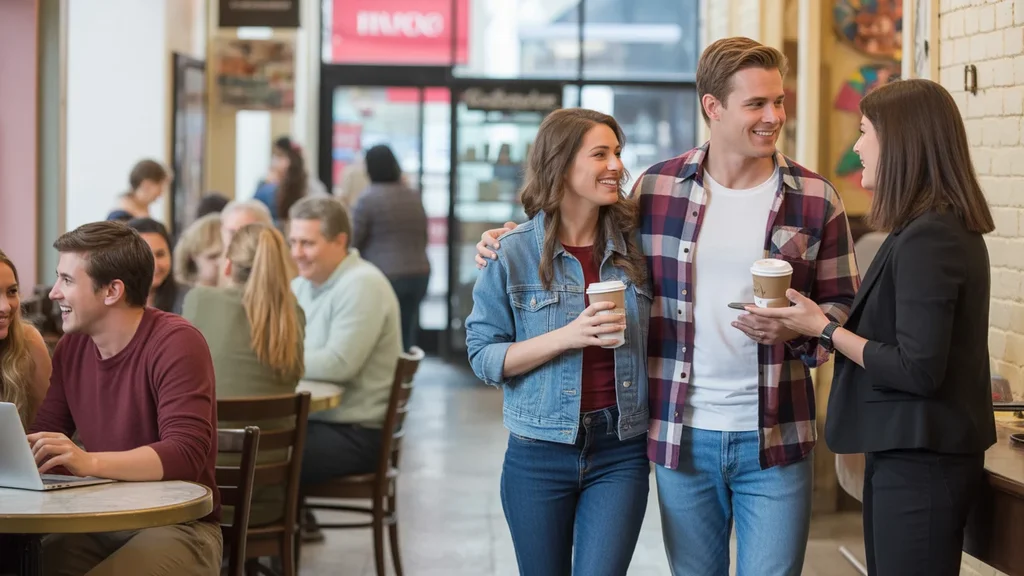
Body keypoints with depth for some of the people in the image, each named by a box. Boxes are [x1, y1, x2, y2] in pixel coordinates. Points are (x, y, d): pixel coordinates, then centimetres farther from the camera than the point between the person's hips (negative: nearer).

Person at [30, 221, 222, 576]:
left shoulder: (175, 343, -14)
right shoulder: (71, 346, 7)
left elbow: (187, 454, -24)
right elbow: (42, 437, 10)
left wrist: (89, 462, -36)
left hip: (177, 527, -6)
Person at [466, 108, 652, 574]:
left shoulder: (634, 244, 2)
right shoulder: (513, 253, -5)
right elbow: (483, 356, -7)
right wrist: (568, 336, -18)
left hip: (620, 451, 1)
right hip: (539, 453, -1)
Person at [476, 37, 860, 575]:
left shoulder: (815, 198, -1)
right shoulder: (656, 188, 1)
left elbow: (845, 306, 4)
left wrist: (797, 328, -16)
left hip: (774, 440, -1)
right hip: (681, 435, 1)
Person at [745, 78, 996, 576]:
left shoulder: (928, 239, -19)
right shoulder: (947, 228, 12)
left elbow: (917, 370, -22)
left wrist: (824, 329, -12)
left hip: (919, 464, -10)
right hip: (911, 452, 10)